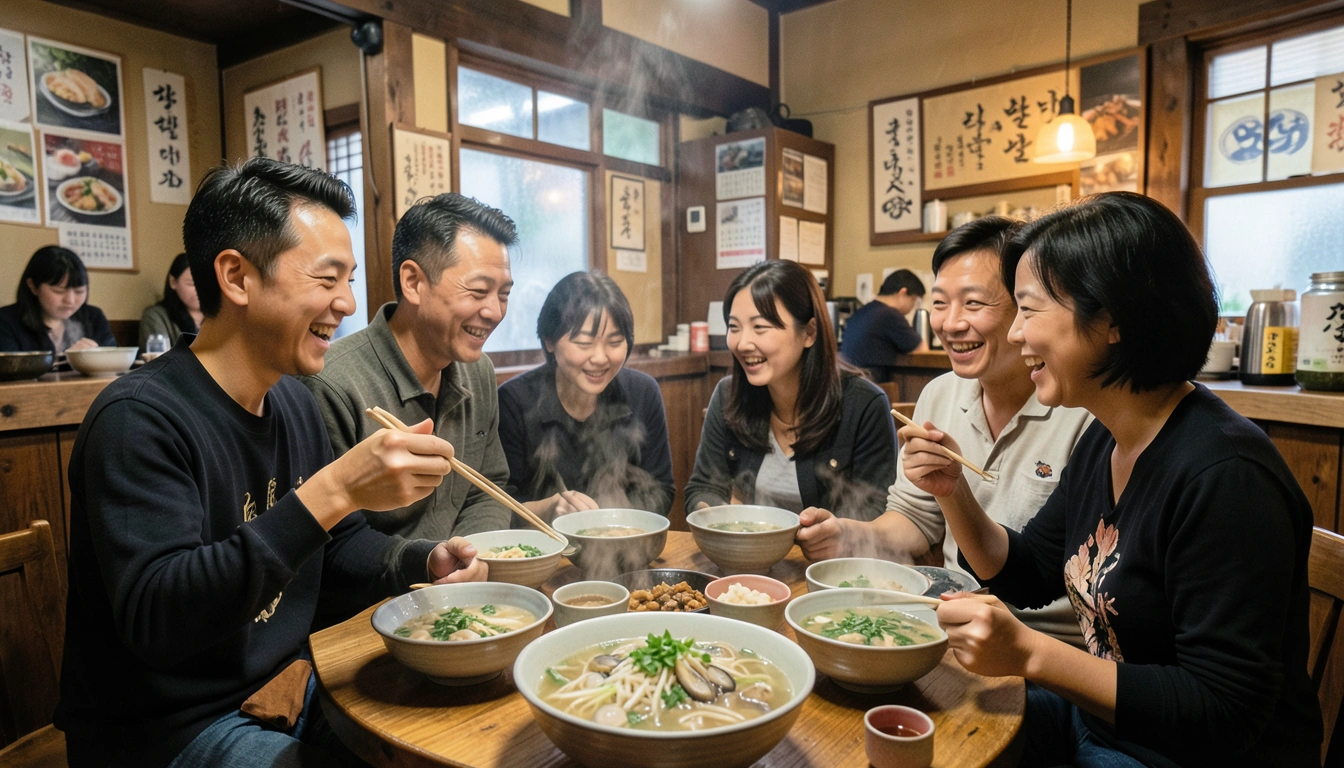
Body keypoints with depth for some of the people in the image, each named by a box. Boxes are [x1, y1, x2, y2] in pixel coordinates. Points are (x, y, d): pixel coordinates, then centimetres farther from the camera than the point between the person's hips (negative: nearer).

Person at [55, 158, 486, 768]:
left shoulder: (295, 402, 3)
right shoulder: (139, 419, -21)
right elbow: (155, 620, -31)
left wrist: (424, 564, -8)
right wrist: (330, 491, -39)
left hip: (288, 689, 7)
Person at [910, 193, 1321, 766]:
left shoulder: (1223, 476, -28)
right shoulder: (1103, 441, -1)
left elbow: (1223, 713, -25)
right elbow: (1026, 577, 7)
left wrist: (1028, 653, -31)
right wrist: (952, 492, -9)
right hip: (1096, 718, 7)